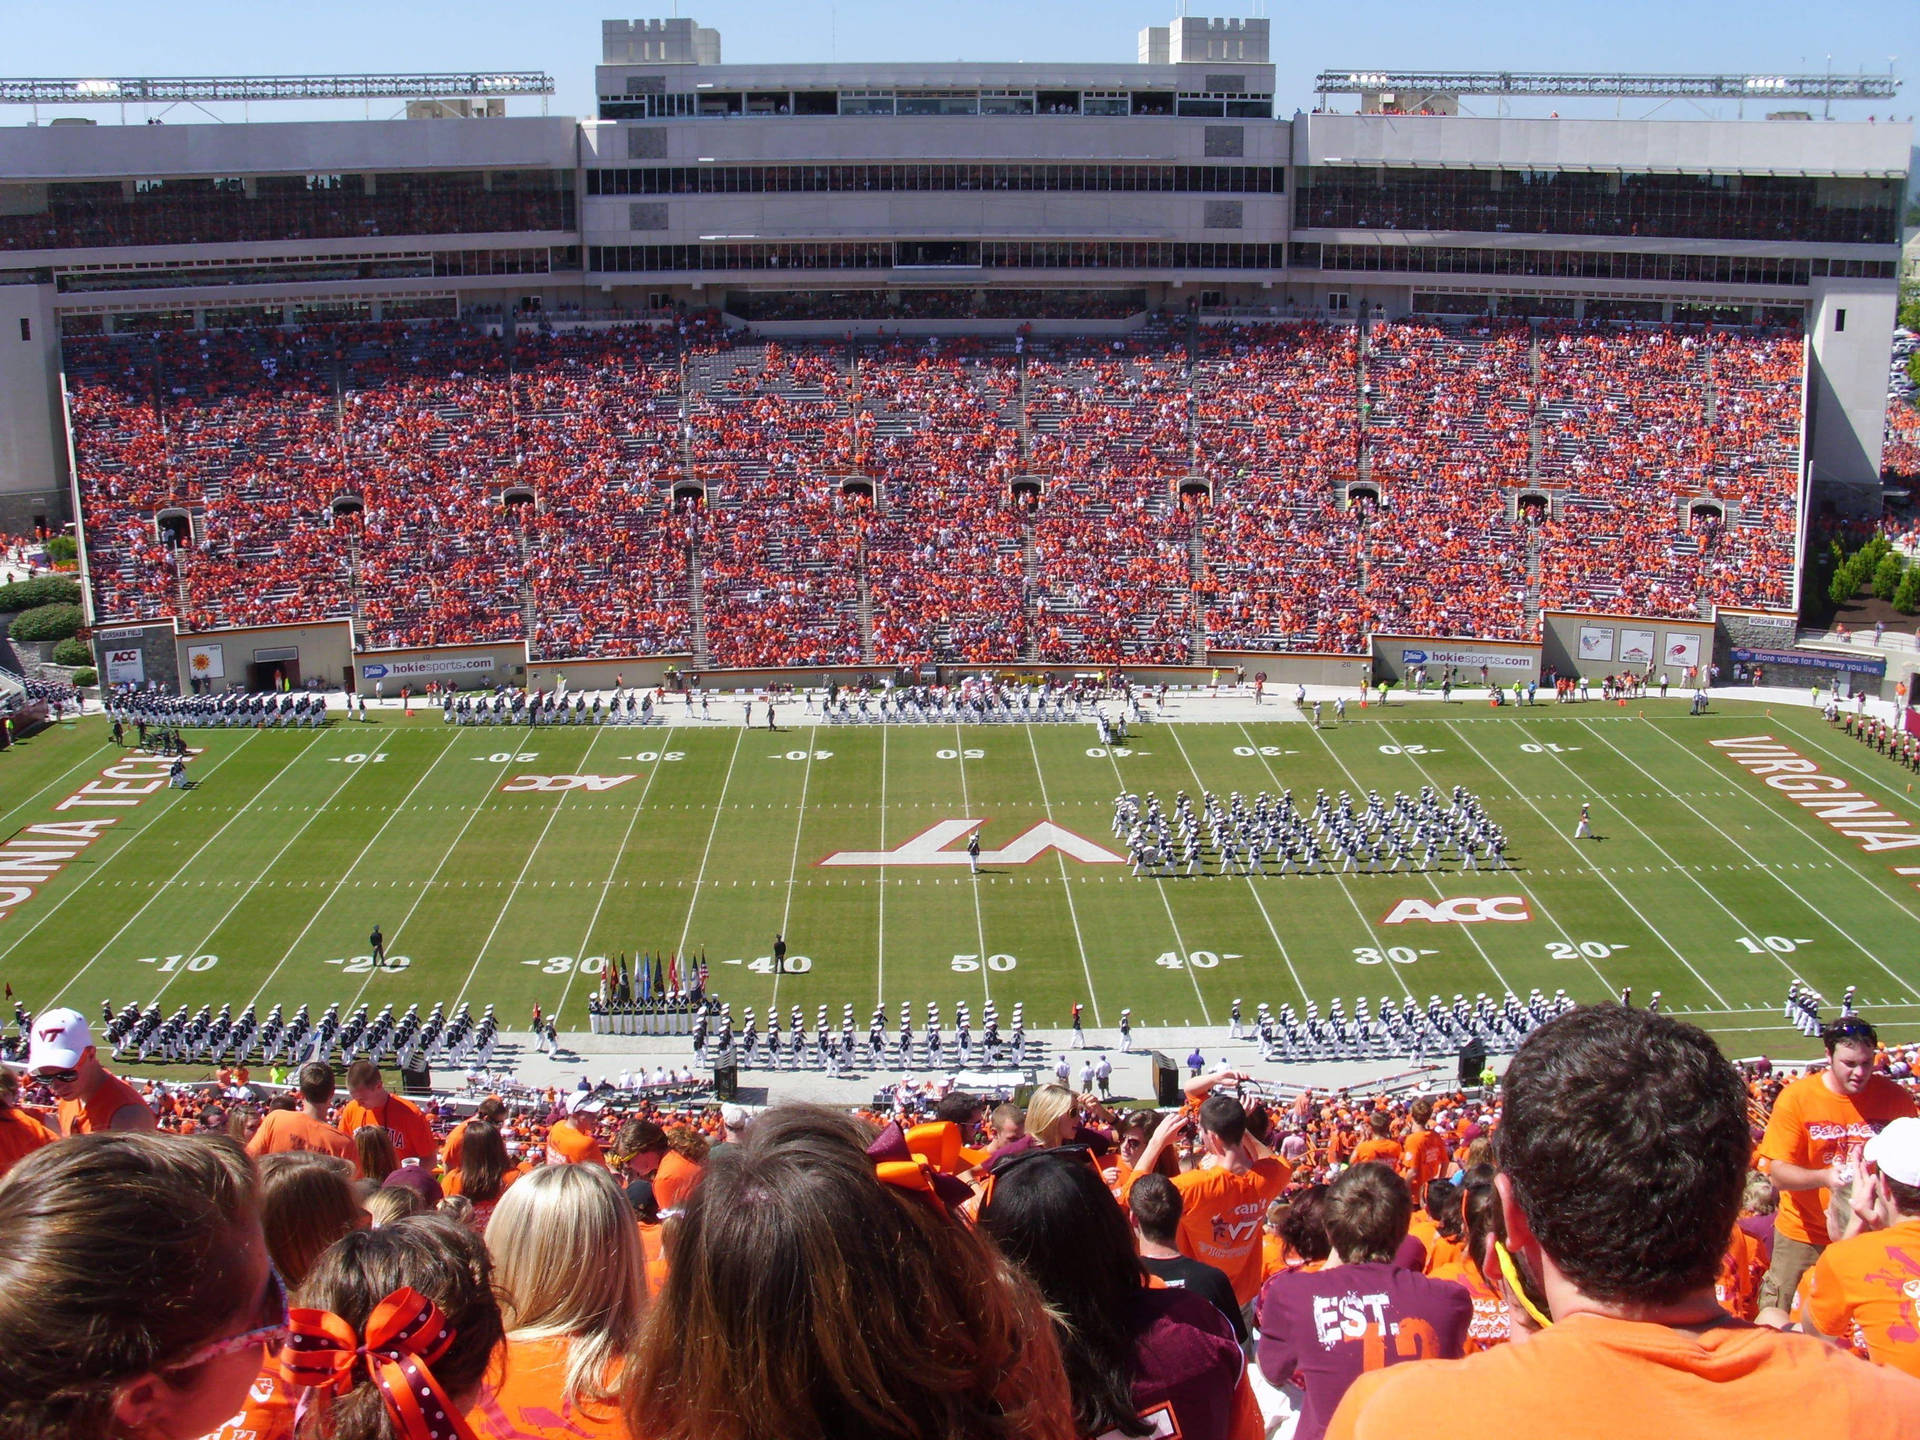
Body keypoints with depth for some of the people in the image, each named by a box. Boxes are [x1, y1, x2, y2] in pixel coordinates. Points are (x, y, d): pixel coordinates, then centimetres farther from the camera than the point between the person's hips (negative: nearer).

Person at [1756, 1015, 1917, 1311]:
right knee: (1779, 1321, 6)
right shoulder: (1796, 1097, -11)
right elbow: (1777, 1172, -14)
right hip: (1804, 1234, -1)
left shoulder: (1895, 1098, -4)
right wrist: (1824, 1177, -31)